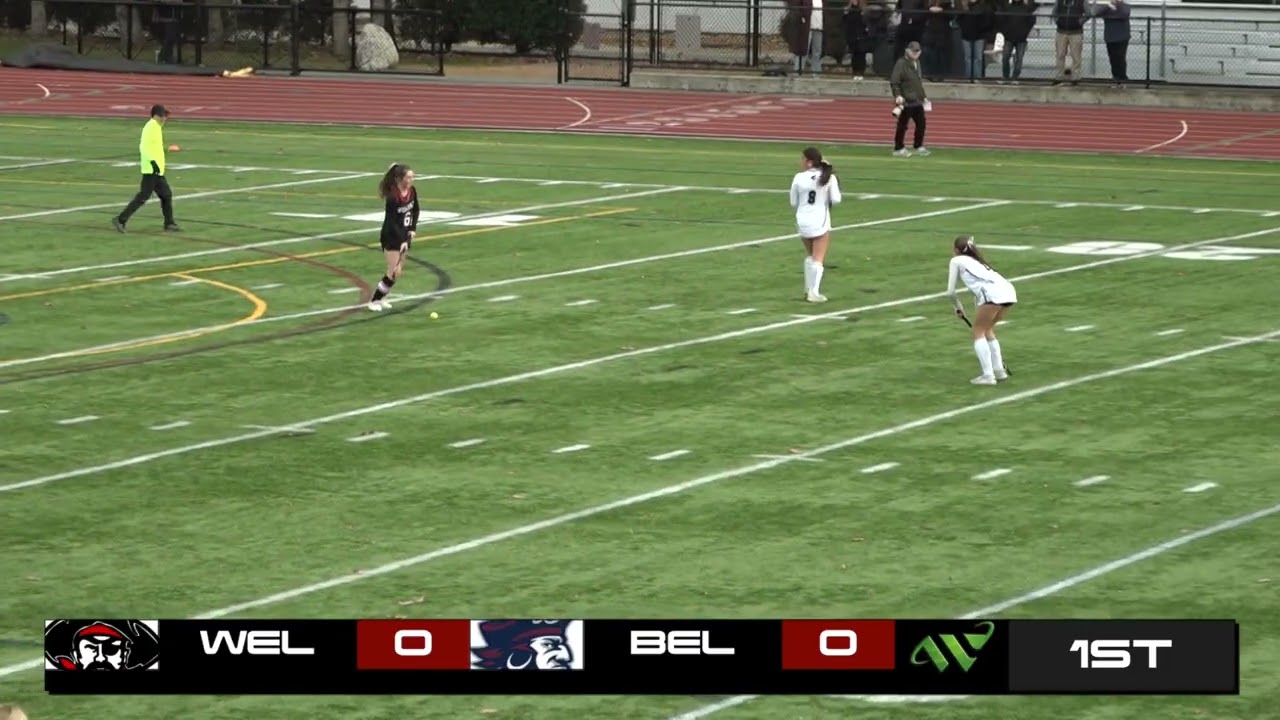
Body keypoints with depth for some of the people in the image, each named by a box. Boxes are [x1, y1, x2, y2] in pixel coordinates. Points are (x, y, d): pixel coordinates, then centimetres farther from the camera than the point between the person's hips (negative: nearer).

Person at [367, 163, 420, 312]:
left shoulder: (412, 191, -5)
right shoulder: (392, 197, -26)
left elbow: (415, 210, 13)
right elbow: (391, 222, -25)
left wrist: (413, 229, 2)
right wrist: (401, 241, -30)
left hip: (404, 235, 7)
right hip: (391, 237, -7)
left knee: (398, 271, 8)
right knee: (394, 272, -9)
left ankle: (381, 298, 24)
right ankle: (374, 301, 5)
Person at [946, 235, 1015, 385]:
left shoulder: (957, 261, 15)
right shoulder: (976, 261, 34)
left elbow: (951, 291, 14)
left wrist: (958, 307, 31)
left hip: (992, 293, -7)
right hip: (1009, 291, 7)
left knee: (978, 332, 6)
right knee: (987, 330, 24)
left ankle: (988, 375, -3)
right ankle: (999, 370, 22)